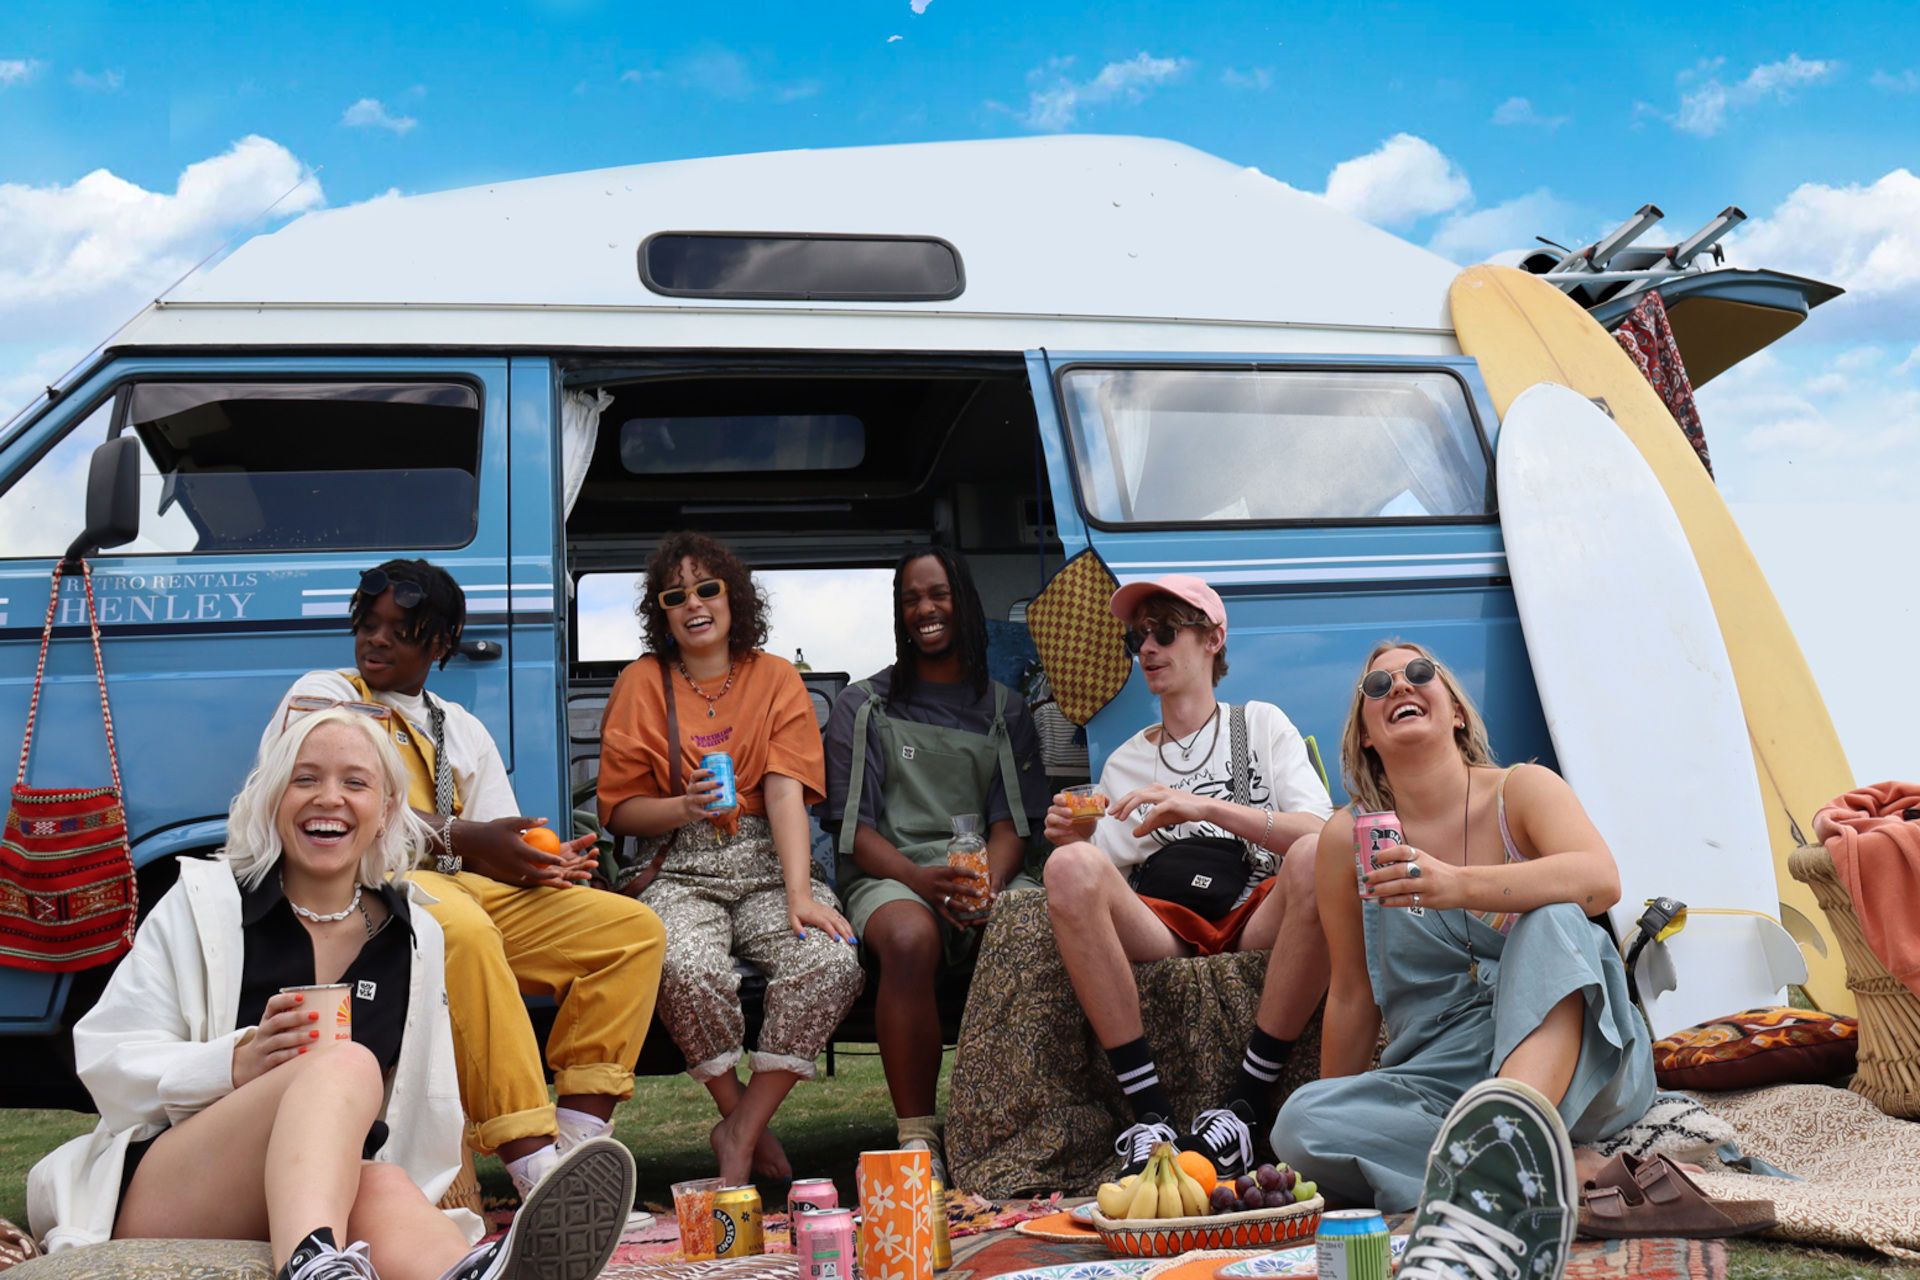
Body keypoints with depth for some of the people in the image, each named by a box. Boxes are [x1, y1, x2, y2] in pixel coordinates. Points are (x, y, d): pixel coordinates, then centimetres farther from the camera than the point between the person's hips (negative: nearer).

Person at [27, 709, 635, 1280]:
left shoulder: (414, 936, 15)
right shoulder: (202, 901, 7)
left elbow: (426, 1107, 16)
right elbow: (105, 1061, 0)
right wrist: (238, 1064, -18)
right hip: (158, 1191, -2)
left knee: (386, 1189, -34)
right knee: (345, 1064, -31)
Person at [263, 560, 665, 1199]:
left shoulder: (463, 730, 27)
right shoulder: (322, 694, 13)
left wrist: (544, 861, -7)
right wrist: (461, 838, -15)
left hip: (467, 889, 6)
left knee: (635, 928, -11)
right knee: (463, 930, -40)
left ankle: (575, 1140, -23)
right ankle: (532, 1166, -44)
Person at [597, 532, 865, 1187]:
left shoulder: (775, 677, 9)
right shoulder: (642, 683, 9)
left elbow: (787, 793, -5)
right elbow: (619, 810, 6)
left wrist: (800, 895, -18)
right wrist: (684, 807, -16)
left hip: (769, 868, 1)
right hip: (681, 875, -1)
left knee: (831, 962, -29)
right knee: (688, 969, -34)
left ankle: (740, 1133, -13)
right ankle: (750, 1125, -9)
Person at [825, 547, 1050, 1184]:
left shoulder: (1004, 709, 20)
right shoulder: (863, 706, 14)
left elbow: (1012, 820, 10)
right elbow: (854, 828, 4)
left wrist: (988, 883, -14)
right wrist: (924, 879, -16)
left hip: (989, 872, 2)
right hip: (891, 875, -2)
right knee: (912, 939, -38)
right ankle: (916, 1138, -28)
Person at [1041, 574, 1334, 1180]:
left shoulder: (1263, 724, 17)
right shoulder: (1124, 762, 24)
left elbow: (1318, 831, -1)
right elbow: (1100, 874, 14)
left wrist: (1206, 807, -15)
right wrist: (1073, 841, -9)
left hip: (1258, 923, -1)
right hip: (1162, 936, 2)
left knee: (1314, 859, -34)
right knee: (1069, 867, -28)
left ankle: (1242, 1106, -27)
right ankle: (1150, 1113, -27)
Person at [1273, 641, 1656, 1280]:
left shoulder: (1522, 790, 0)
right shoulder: (1347, 839, 3)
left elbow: (1600, 879, -22)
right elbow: (1353, 998, 10)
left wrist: (1459, 886, -38)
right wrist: (1338, 1128, 14)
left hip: (1574, 1062, -1)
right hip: (1438, 1079, 2)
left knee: (1553, 919, -31)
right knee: (1299, 1121, -27)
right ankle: (1568, 1169, -31)